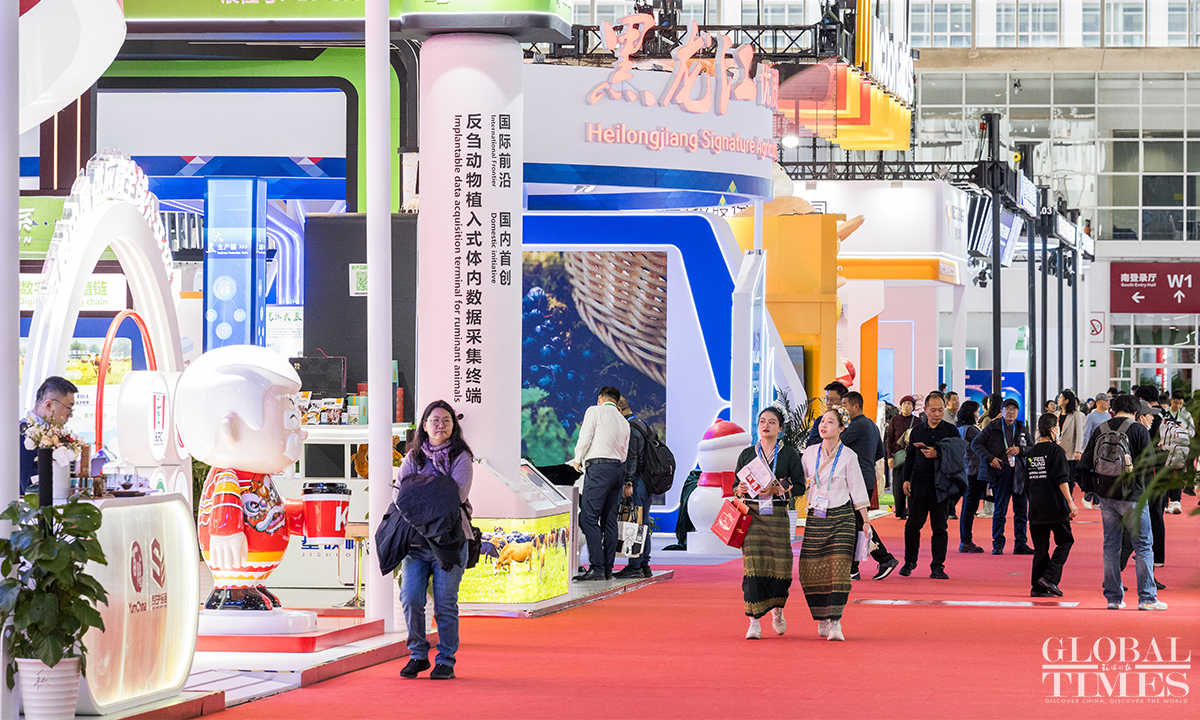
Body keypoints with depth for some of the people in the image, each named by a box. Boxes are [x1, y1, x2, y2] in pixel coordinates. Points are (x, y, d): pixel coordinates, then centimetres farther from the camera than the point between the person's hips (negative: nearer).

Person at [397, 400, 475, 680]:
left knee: (445, 602, -2)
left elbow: (459, 493, -10)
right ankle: (418, 654, 12)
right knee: (410, 598, -5)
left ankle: (446, 660, 9)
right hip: (416, 538, 3)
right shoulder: (413, 457, 14)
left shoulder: (461, 457, 3)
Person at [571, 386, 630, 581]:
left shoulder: (595, 411, 2)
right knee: (609, 520, 8)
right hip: (619, 468, 8)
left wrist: (578, 460, 9)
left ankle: (597, 567, -20)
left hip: (599, 466, -7)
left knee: (589, 517, -11)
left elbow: (585, 438, -6)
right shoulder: (624, 422, 21)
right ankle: (608, 569, 5)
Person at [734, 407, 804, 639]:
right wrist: (740, 489, -7)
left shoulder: (789, 454, 6)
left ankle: (777, 608, 26)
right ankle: (754, 622, -7)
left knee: (780, 563, -4)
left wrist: (776, 489, -14)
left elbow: (799, 487, 1)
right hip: (752, 513, 1)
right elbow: (736, 486, 16)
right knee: (753, 565, -9)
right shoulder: (747, 454, 12)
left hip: (777, 514, -1)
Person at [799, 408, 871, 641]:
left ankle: (835, 622, -14)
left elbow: (858, 491, 2)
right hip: (815, 517, 3)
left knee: (839, 569, -13)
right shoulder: (810, 452, 7)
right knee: (811, 570, -1)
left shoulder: (848, 456, -2)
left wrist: (865, 521, 1)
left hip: (842, 517, -3)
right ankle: (822, 619, 15)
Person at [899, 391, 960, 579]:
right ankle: (909, 561, 18)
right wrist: (906, 479, 6)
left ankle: (937, 567, 3)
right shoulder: (916, 431, 12)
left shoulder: (950, 431, 5)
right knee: (912, 525, 2)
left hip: (941, 485, -2)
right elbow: (910, 458, 16)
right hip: (919, 484, 2)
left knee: (939, 527, -1)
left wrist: (937, 454, -15)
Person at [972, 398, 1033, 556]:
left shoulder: (1021, 429, 12)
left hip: (1020, 471, 4)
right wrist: (990, 458, -10)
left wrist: (1020, 449, -9)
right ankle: (998, 544, 4)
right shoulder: (993, 427, 2)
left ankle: (1021, 544, 13)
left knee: (1021, 510, 6)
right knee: (1000, 510, -3)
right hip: (1001, 470, -4)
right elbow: (976, 444, 1)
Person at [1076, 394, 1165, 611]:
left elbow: (1084, 464, 6)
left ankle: (1113, 597, 9)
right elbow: (1149, 464, -9)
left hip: (1106, 496, 4)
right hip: (1132, 497, -4)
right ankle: (1147, 597, -1)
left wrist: (1090, 489, 13)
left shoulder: (1100, 430, 6)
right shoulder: (1138, 430, -5)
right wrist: (1147, 488, 6)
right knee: (1143, 546, 2)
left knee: (1110, 546, 10)